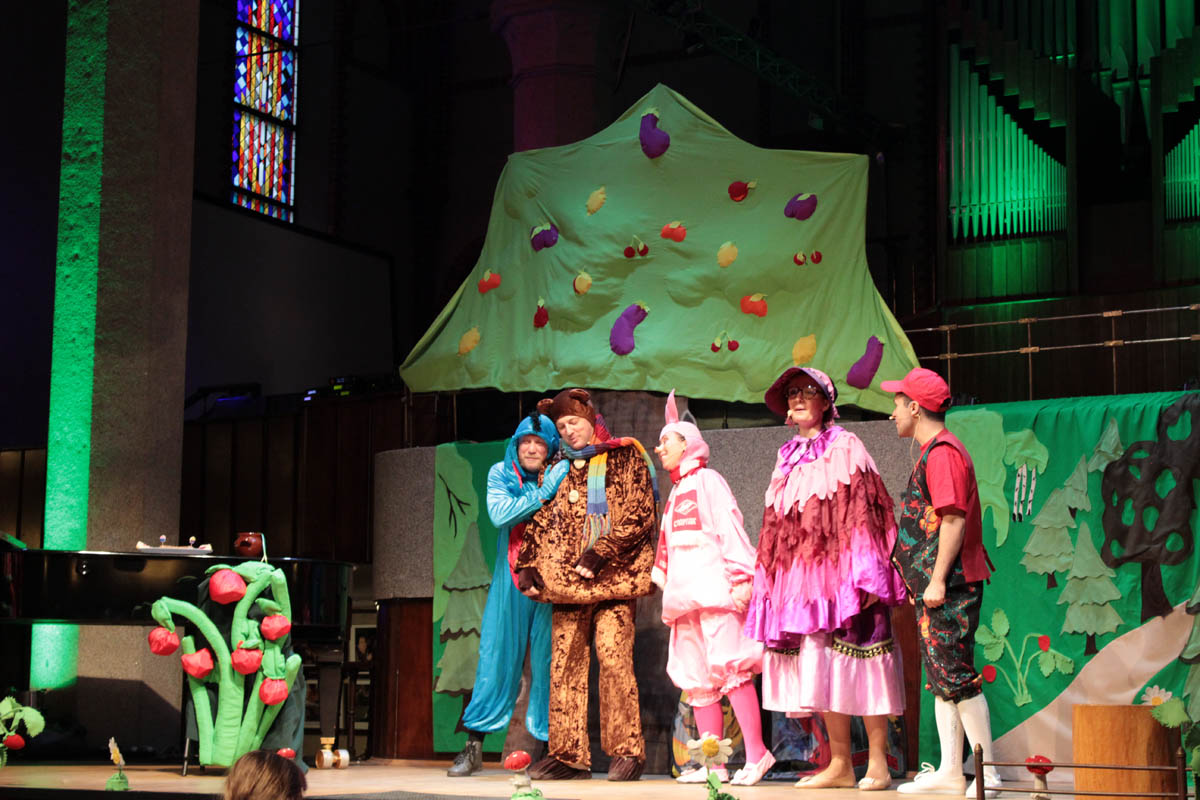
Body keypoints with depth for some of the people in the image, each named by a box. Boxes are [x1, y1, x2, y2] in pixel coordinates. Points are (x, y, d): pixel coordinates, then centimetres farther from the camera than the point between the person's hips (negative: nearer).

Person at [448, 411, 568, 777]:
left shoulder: (563, 478, 3)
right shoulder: (501, 474, 3)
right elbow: (500, 514, -15)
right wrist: (545, 492, -19)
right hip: (510, 582, 0)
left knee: (548, 661, -2)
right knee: (497, 657, 1)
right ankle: (474, 748, 8)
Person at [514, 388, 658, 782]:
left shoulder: (624, 458, 5)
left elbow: (640, 515, -4)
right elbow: (540, 522, 21)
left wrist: (599, 554, -12)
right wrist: (528, 567, 7)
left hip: (613, 576, -5)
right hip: (565, 580, 5)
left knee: (613, 656, -15)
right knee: (564, 663, 0)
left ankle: (627, 750, -9)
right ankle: (568, 753, 4)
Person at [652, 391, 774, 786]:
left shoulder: (706, 480, 1)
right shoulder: (676, 490, 25)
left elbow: (729, 528, -9)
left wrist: (741, 578, -16)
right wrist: (665, 582, 22)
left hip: (713, 587, -9)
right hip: (686, 596, 9)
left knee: (728, 665, -17)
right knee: (696, 677, 4)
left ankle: (756, 753, -17)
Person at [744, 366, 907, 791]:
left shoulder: (845, 449, 1)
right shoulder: (787, 458, 19)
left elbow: (863, 513, -6)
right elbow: (776, 528, 19)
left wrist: (866, 573, -15)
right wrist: (768, 581, 13)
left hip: (840, 572, -6)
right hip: (801, 577, 6)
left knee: (855, 661, -7)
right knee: (819, 672, 4)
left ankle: (878, 763, -2)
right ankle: (840, 764, 9)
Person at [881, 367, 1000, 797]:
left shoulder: (942, 452, -13)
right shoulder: (934, 451, 19)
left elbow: (954, 520, -20)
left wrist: (937, 581, -22)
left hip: (950, 585, -11)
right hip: (934, 586, 11)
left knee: (956, 675, -8)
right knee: (940, 678, 11)